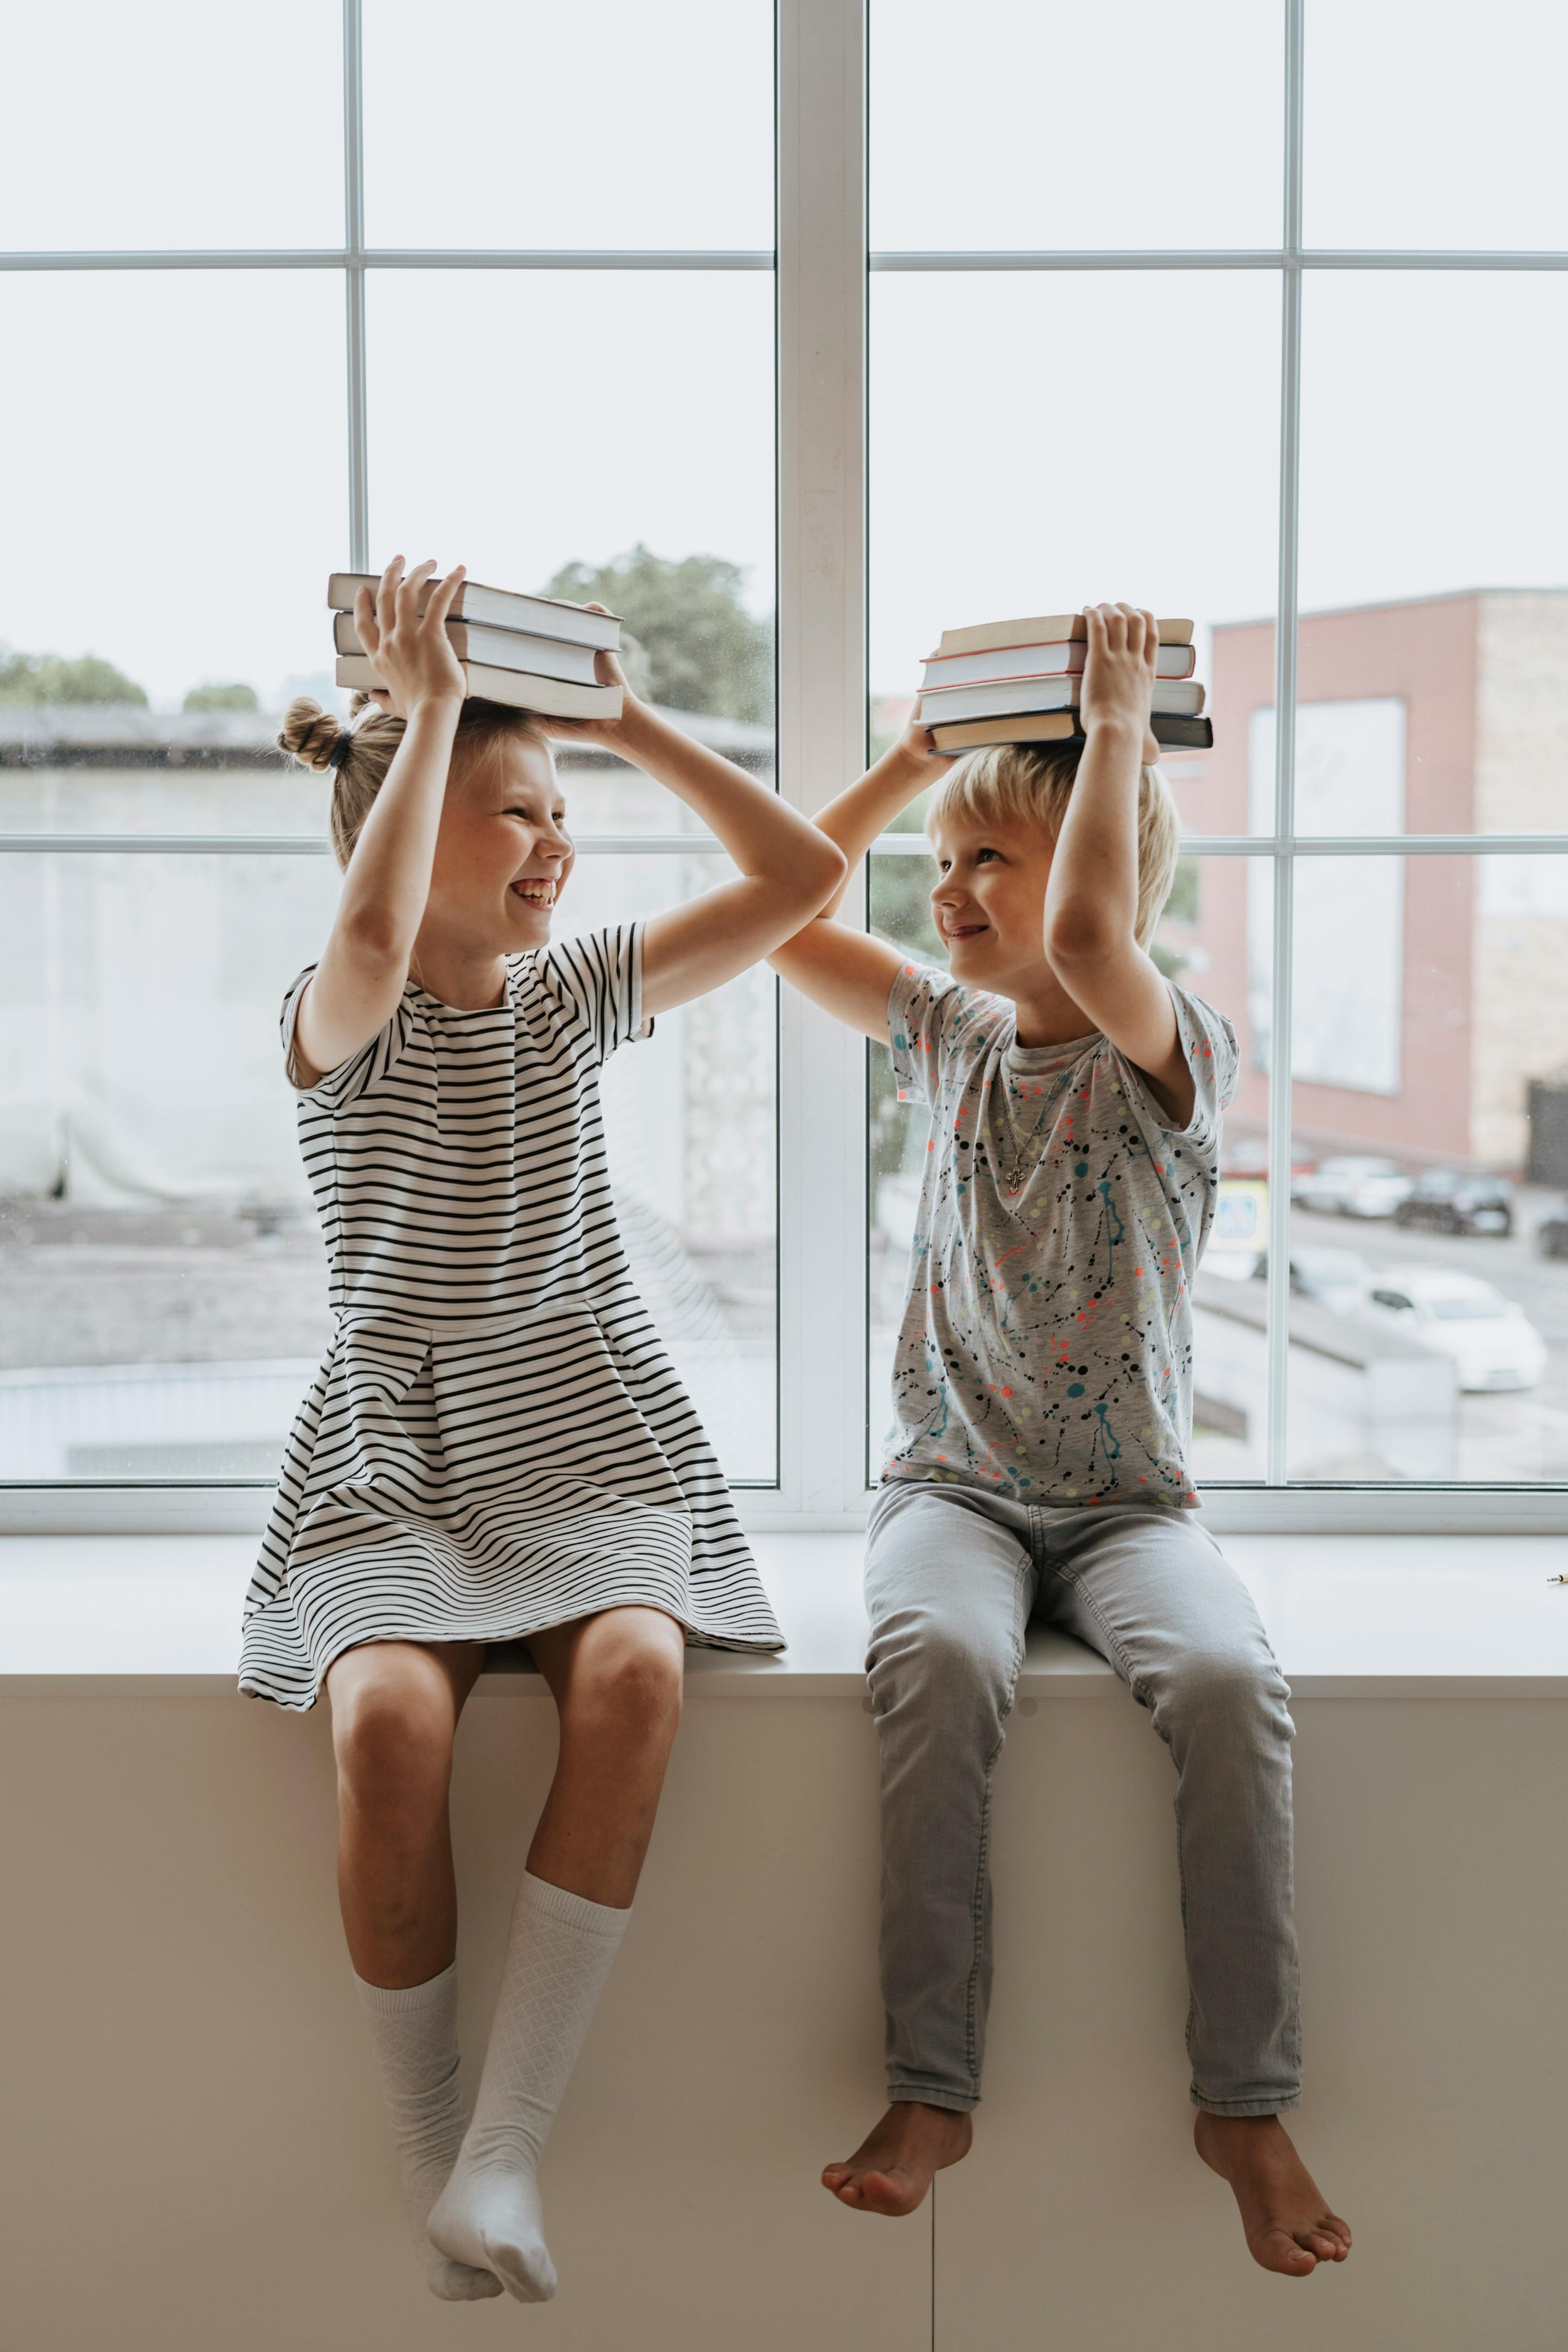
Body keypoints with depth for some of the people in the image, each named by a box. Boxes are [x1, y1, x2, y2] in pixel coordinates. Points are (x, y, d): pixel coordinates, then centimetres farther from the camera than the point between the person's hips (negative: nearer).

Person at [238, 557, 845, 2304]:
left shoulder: (578, 994, 12)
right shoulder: (336, 1023, -1)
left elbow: (801, 873, 6)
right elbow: (374, 936, -27)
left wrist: (625, 719, 3)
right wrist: (428, 703, -20)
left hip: (593, 1441, 3)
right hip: (394, 1458, -3)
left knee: (632, 1677, -31)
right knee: (389, 1721, -33)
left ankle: (505, 2148, -24)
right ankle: (425, 2161, -13)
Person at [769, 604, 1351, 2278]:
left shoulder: (1175, 1055, -5)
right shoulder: (951, 1038, 13)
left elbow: (1084, 933, -27)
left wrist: (1117, 721, -14)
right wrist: (923, 751, 13)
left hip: (1128, 1502, -2)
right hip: (952, 1490, 3)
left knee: (1227, 1681, -33)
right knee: (940, 1660, -33)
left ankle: (1245, 2103, -19)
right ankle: (931, 2088, -26)